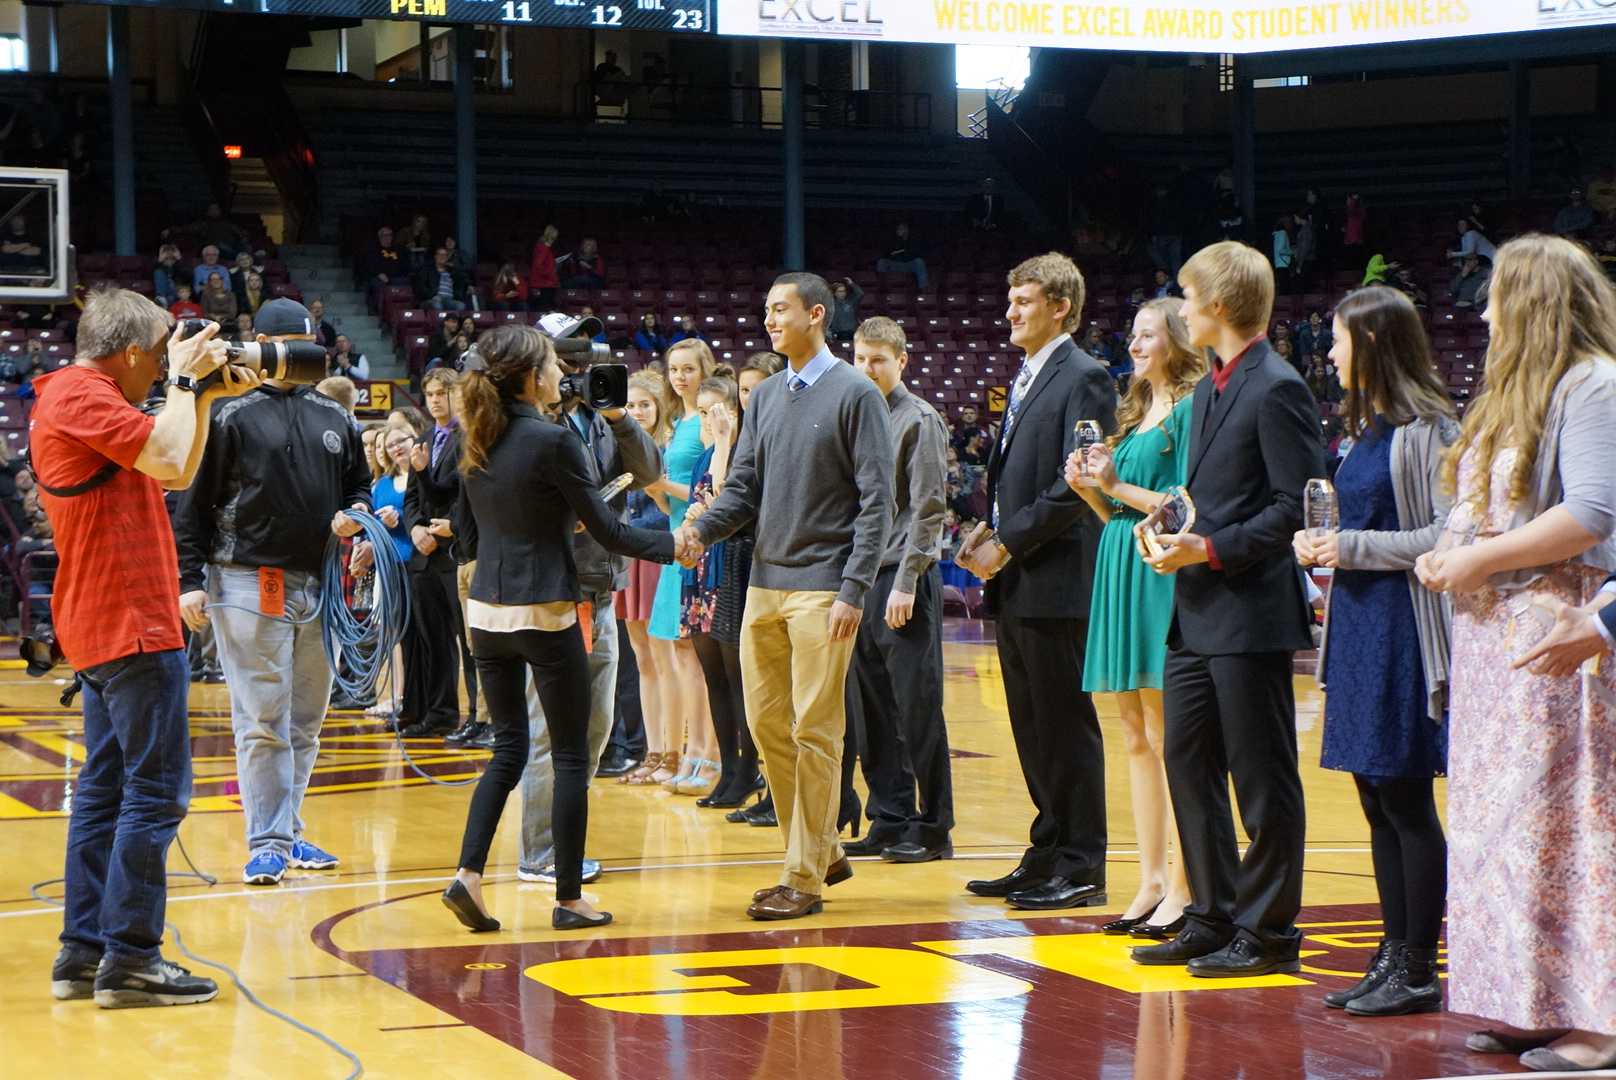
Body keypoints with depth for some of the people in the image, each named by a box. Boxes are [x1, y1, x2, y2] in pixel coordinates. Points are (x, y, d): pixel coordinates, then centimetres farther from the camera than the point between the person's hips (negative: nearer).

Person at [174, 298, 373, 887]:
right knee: (262, 722, -5)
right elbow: (195, 504, -3)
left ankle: (289, 833, 19)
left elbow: (359, 483, 24)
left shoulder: (333, 417, 13)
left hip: (318, 585, 5)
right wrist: (190, 580, -8)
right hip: (250, 587, -5)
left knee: (305, 721, 10)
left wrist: (355, 514, 0)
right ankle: (267, 842, -2)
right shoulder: (233, 417, -3)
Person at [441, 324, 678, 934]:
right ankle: (569, 898, 6)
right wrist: (675, 546, 1)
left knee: (509, 749, 13)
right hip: (545, 612, -6)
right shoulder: (552, 441, -14)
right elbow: (606, 530, -10)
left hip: (487, 611, 7)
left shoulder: (477, 445, 6)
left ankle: (469, 874, -2)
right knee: (570, 756, 3)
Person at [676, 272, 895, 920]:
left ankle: (805, 879, 0)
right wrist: (702, 529, -7)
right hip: (765, 584, 7)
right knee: (766, 725, 8)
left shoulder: (855, 394, -4)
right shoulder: (765, 397, 15)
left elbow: (877, 501, -8)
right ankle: (822, 850, 21)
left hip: (822, 589, -7)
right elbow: (745, 490, 14)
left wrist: (853, 591, -14)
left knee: (814, 733, -5)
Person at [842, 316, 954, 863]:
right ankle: (890, 820, 16)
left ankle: (932, 828, 2)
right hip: (862, 578, 7)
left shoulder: (919, 420, -5)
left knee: (917, 708, -4)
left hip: (906, 578, -7)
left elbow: (928, 510, -11)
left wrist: (906, 583, -16)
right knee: (872, 710, 8)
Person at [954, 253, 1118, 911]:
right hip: (1014, 585, 9)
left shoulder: (1084, 379, -10)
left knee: (1065, 728, -4)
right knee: (1032, 728, 12)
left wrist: (1006, 546, -15)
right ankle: (1046, 856, 20)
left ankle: (1082, 870, 2)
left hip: (1056, 582, -9)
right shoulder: (1026, 378, 18)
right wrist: (987, 542, 6)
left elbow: (1076, 487, -18)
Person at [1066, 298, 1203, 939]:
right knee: (1138, 738, 9)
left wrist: (1118, 486, -13)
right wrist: (1089, 489, 2)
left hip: (1161, 575, -9)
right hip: (1121, 574, 9)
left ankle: (1181, 888, -4)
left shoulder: (1189, 410, -7)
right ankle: (1151, 880, 14)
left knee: (1167, 739, -8)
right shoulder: (1135, 414, 19)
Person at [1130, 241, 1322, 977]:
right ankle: (1213, 919, 20)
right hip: (1196, 613, 10)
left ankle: (1267, 934, 8)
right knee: (1188, 766, 12)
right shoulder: (1209, 390, 16)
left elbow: (1297, 506, -17)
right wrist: (1177, 530, 5)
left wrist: (1211, 549, -18)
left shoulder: (1276, 389, -13)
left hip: (1251, 614, -10)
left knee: (1262, 781, 0)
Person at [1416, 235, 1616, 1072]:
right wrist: (1447, 554, 6)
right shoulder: (1515, 393, 20)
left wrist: (1482, 558, -15)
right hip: (1493, 633, 9)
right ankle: (1527, 1004, 14)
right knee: (1502, 817, 8)